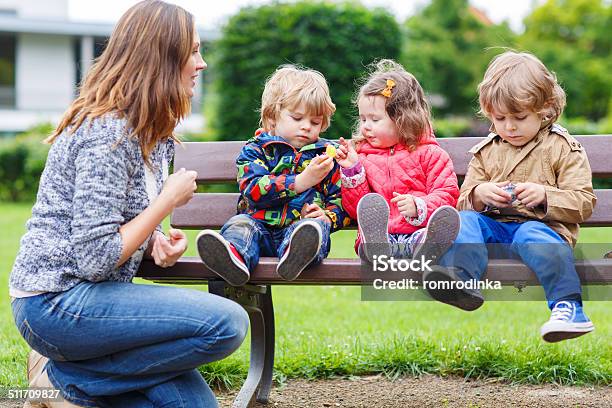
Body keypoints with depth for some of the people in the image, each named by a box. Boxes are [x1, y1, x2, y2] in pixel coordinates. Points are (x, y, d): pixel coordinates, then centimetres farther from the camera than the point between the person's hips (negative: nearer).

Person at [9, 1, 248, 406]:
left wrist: (160, 244, -1)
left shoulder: (154, 133, 13)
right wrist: (169, 200, -14)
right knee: (228, 322, -21)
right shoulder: (107, 131, -17)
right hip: (55, 301, -9)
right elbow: (96, 259, -22)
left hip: (86, 294, 9)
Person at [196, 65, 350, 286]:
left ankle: (296, 255, -68)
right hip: (260, 224, 0)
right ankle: (234, 255, -65)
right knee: (239, 223, -30)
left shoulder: (326, 155, 20)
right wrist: (300, 182, -16)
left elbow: (341, 200, 17)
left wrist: (327, 216, -7)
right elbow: (254, 191, -7)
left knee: (316, 226, -32)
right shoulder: (255, 150, 11)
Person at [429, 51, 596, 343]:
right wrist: (479, 194, -8)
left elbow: (584, 203, -1)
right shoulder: (486, 151, 18)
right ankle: (462, 279, -47)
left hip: (540, 225, -4)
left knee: (534, 236, -37)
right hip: (493, 227, 5)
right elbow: (463, 201, 16)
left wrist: (545, 195, -18)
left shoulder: (562, 148, 5)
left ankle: (568, 306, -48)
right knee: (465, 221, -23)